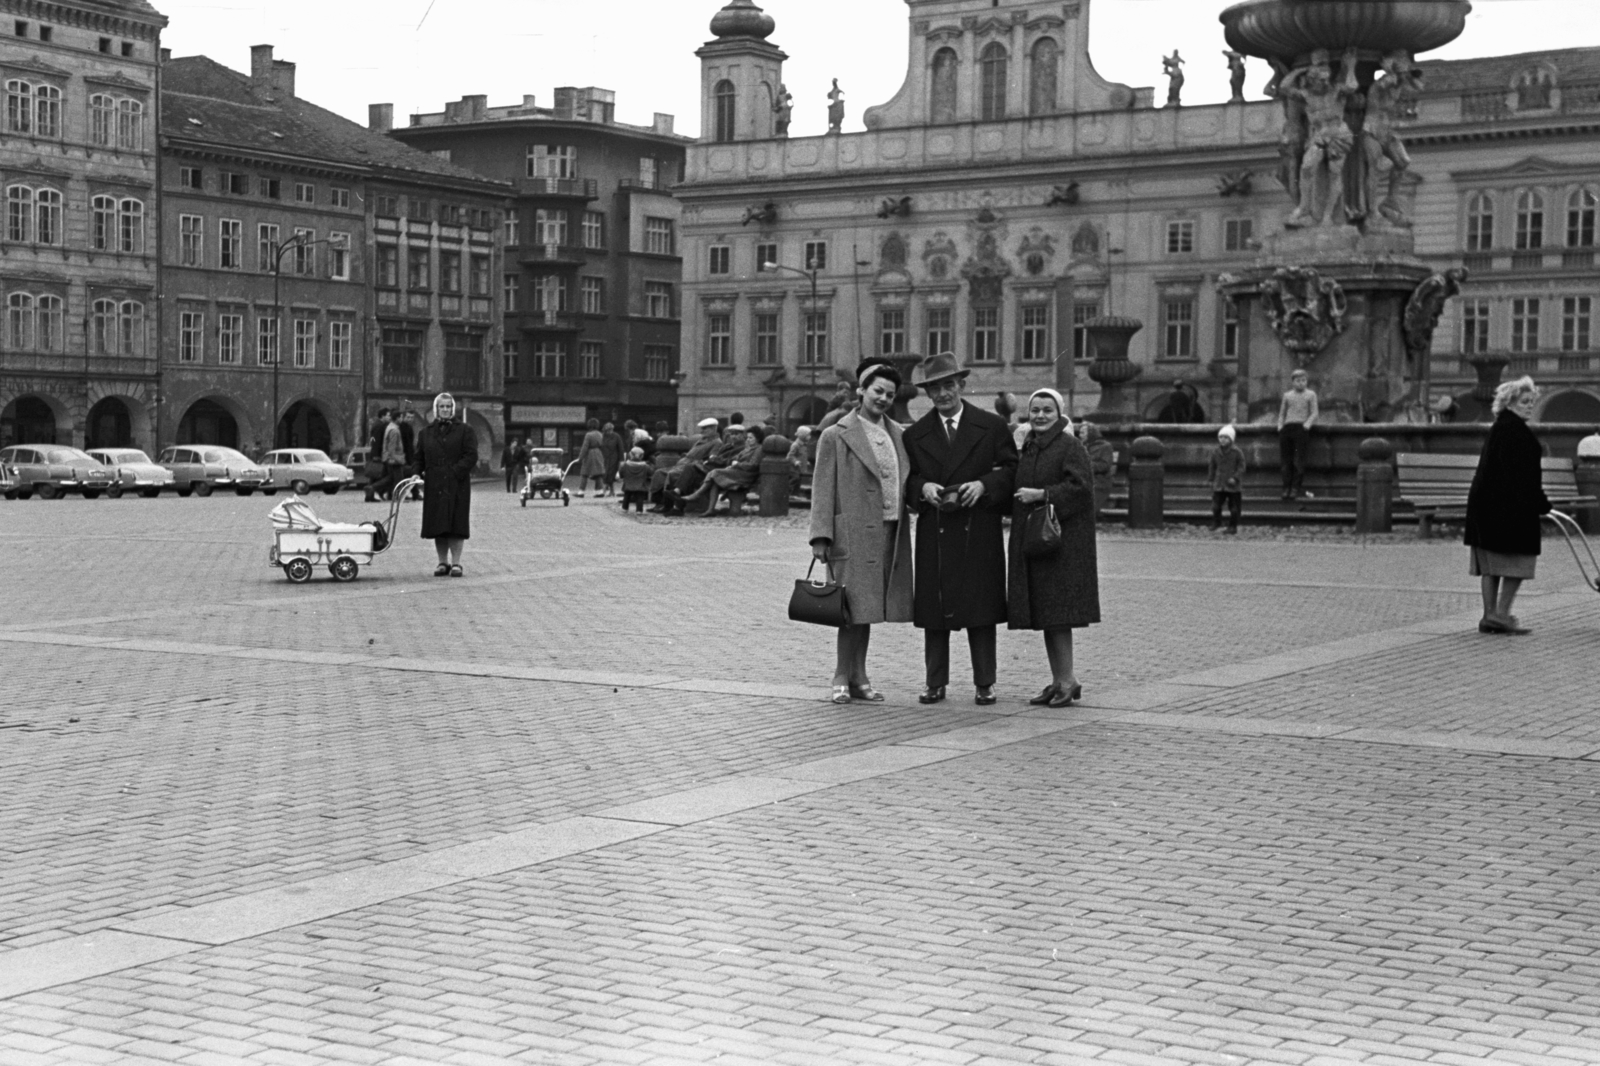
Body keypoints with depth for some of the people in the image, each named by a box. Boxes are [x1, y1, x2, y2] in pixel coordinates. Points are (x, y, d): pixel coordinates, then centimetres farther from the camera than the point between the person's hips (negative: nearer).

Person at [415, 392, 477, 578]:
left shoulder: (464, 431, 5)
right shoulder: (426, 432, 14)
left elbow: (471, 456, -4)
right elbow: (419, 458, 16)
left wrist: (455, 472, -15)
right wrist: (418, 474, -1)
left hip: (457, 486, -3)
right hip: (434, 485, 3)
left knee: (456, 524, -5)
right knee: (437, 525, 3)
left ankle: (456, 563, 0)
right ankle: (443, 562, 11)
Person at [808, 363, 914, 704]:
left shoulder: (899, 436, 14)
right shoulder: (835, 436, -1)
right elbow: (822, 488, -4)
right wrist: (821, 536, -10)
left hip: (890, 534, 5)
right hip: (853, 533, -5)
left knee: (866, 609, 11)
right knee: (854, 608, -5)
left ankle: (859, 678, 18)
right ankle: (843, 679, 3)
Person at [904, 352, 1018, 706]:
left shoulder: (992, 426, 5)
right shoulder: (915, 434, 10)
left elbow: (1010, 469, 4)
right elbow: (907, 479, 11)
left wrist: (983, 485, -12)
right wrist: (923, 487, -10)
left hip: (979, 531, -2)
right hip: (934, 533, 2)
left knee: (981, 608, 0)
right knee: (933, 609, 3)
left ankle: (985, 683, 7)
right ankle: (935, 683, 11)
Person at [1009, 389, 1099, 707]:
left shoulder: (1071, 448, -8)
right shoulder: (1027, 450, 16)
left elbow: (1081, 486, -18)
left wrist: (1042, 494, -19)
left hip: (1062, 540, -8)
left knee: (1056, 614, -9)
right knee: (1043, 616, 9)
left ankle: (1067, 679, -3)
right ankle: (1059, 680, 14)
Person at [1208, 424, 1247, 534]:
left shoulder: (1237, 452, -9)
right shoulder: (1215, 451, 3)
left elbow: (1242, 466, -7)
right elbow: (1212, 466, 12)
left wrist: (1235, 478, -18)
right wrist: (1210, 479, 10)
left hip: (1233, 485, -3)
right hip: (1219, 484, 3)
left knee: (1234, 507, 4)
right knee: (1216, 505, -1)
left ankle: (1232, 526, 14)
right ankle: (1216, 523, 16)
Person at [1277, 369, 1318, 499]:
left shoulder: (1310, 395, 12)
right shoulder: (1287, 395, 19)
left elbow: (1314, 413, 5)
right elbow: (1282, 413, 21)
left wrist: (1307, 424, -11)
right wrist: (1280, 425, 5)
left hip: (1301, 427, -3)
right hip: (1287, 428, 3)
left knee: (1299, 459, -10)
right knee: (1286, 460, -1)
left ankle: (1296, 488, -10)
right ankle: (1287, 488, 1)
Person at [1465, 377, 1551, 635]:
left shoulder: (1499, 428, 17)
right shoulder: (1515, 429, -13)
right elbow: (1523, 473, -19)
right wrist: (1541, 503, -14)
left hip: (1485, 503, 10)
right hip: (1509, 505, -10)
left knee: (1491, 565, 9)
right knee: (1518, 558, -2)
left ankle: (1490, 616, 12)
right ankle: (1500, 613, -5)